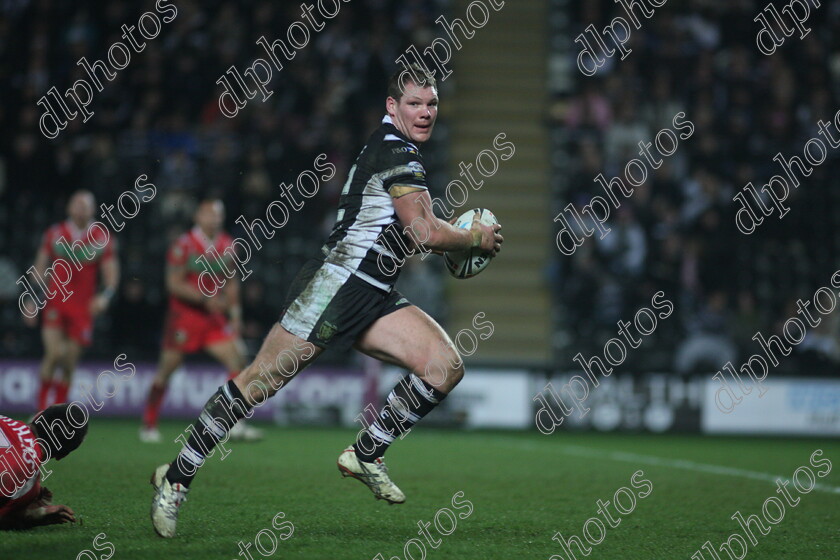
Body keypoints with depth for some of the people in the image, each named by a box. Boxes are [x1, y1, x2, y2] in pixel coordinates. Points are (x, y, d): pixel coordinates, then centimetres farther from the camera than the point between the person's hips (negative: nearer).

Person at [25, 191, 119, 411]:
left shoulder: (102, 239, 2)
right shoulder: (55, 234, 5)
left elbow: (112, 275, 2)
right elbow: (40, 268, 11)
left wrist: (105, 296, -17)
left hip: (83, 308, 1)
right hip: (55, 304, -1)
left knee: (69, 362, 3)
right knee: (54, 353, -18)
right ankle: (42, 408, -4)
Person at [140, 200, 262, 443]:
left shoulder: (227, 245, 7)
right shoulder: (184, 245, -11)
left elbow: (231, 282, 18)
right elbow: (174, 283, -15)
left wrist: (234, 312, 10)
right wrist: (205, 298, -22)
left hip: (213, 317, 5)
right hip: (184, 315, -5)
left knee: (236, 358, -10)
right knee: (167, 366, 2)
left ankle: (235, 423, -8)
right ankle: (149, 425, 14)